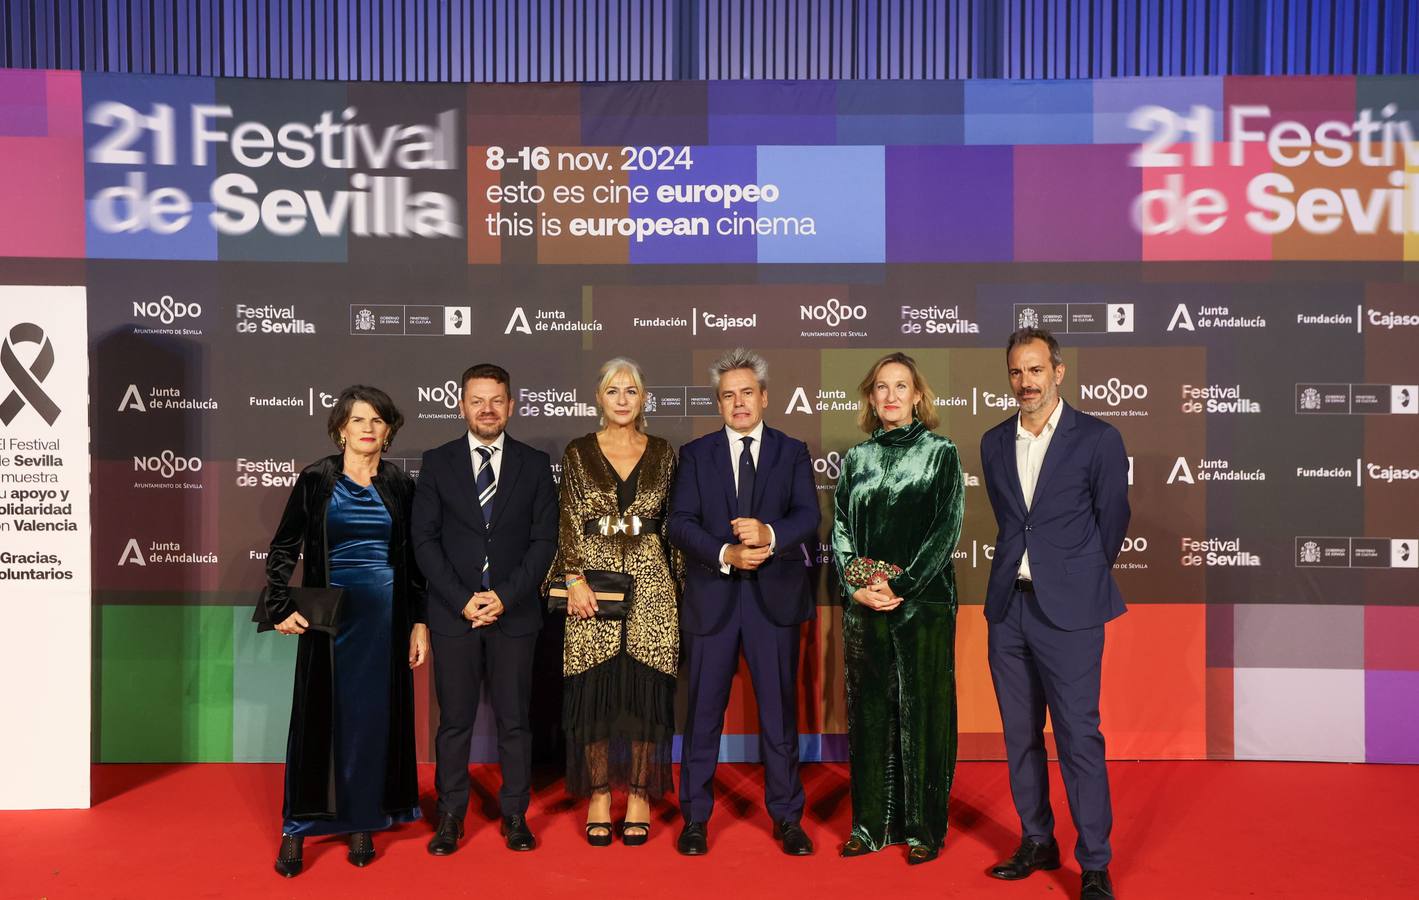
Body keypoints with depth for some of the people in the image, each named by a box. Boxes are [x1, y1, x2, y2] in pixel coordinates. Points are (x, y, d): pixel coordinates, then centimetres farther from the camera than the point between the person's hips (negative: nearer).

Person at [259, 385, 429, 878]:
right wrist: (282, 607, -8)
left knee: (373, 717, 8)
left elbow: (413, 560, 7)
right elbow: (283, 549, 3)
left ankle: (361, 823, 21)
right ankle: (296, 830, 16)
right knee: (318, 716, 4)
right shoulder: (316, 479, -1)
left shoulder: (400, 485, 4)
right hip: (328, 614, -1)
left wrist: (419, 623, 3)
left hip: (385, 617, 2)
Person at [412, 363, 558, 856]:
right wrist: (462, 600, -9)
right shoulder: (437, 462, 4)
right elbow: (424, 539, 0)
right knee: (454, 719, 7)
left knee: (514, 720, 7)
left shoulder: (534, 463, 4)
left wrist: (505, 596, -10)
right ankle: (450, 816, 19)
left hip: (514, 612, 0)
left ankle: (515, 815, 19)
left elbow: (544, 539, 1)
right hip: (453, 612, 0)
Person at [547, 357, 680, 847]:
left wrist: (681, 584, 5)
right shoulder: (578, 453, 5)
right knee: (594, 691, 1)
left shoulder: (662, 453, 8)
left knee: (645, 690, 2)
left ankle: (639, 797, 14)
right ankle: (599, 797, 14)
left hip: (650, 586, 1)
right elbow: (569, 522, 0)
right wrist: (575, 578, -11)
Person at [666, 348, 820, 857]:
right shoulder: (695, 454, 7)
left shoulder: (792, 452, 8)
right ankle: (695, 818, 20)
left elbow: (808, 517, -4)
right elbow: (681, 524, -3)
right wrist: (726, 554, -19)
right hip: (712, 597, 0)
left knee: (779, 710, 7)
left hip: (775, 596, 0)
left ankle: (787, 818, 21)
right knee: (703, 711, 7)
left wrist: (769, 534, -24)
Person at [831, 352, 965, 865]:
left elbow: (946, 529, -6)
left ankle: (924, 829, 14)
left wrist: (899, 585, -13)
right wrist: (857, 586, -8)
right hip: (864, 606, 3)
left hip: (923, 601, -3)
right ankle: (870, 826, 19)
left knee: (922, 713, 2)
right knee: (868, 712, 8)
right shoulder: (856, 459, 11)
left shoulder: (940, 453, 2)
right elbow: (840, 529, 8)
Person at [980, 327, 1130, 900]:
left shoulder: (1098, 439, -4)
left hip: (1068, 610, -5)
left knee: (1079, 738, -3)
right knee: (1020, 735, 12)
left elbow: (1111, 521, 5)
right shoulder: (994, 443, 10)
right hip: (1008, 605, 5)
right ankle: (1037, 843, 28)